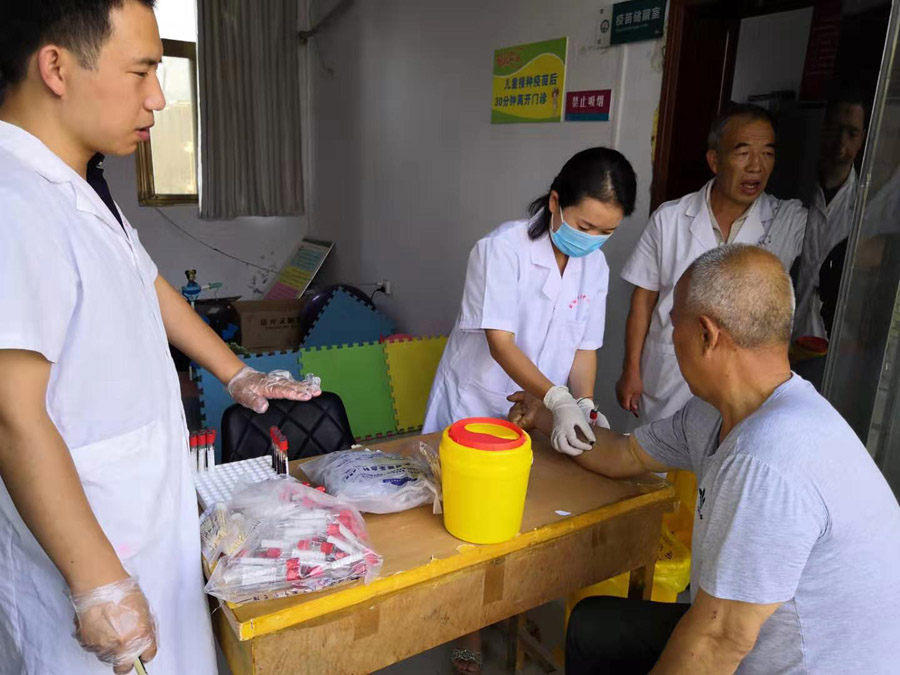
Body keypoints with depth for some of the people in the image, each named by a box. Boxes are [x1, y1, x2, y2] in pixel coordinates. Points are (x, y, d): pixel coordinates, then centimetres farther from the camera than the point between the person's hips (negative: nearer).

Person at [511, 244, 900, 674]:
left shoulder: (764, 462, -34)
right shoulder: (715, 413, -6)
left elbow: (720, 639, -27)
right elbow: (624, 456, 10)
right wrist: (546, 419, 21)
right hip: (757, 635, 7)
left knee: (596, 631, -2)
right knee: (591, 627, 12)